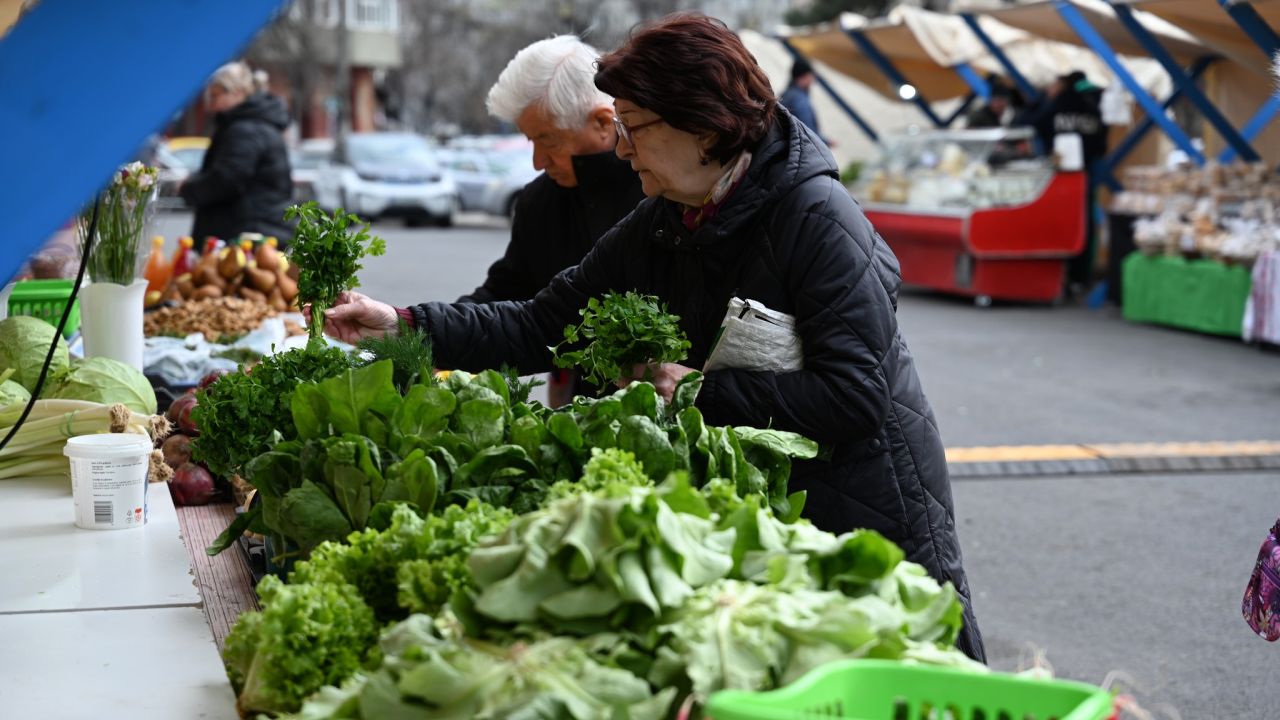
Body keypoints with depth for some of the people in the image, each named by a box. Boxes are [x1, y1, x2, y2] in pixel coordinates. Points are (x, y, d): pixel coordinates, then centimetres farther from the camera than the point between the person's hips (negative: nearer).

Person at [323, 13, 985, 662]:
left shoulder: (817, 221, -21)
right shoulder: (655, 228, 1)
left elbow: (855, 396, -27)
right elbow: (543, 326, 1)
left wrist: (701, 391, -24)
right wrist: (405, 324, -7)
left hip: (871, 524, -7)